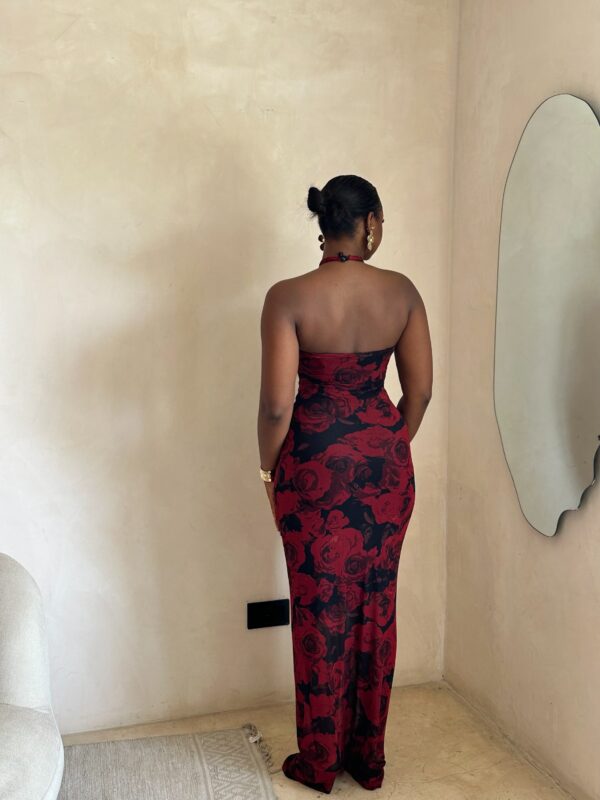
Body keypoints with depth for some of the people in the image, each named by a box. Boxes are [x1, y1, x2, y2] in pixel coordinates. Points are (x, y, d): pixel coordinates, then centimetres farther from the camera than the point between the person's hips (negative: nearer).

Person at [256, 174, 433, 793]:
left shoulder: (288, 297, -14)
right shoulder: (402, 291, -4)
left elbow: (277, 404, -16)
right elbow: (420, 390, 0)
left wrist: (269, 468, 1)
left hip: (315, 466, -3)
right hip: (384, 461, 3)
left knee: (321, 610, 10)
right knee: (375, 606, 15)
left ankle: (319, 761, 27)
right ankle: (369, 756, 31)